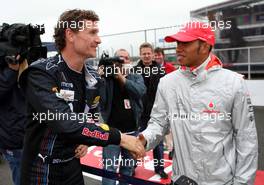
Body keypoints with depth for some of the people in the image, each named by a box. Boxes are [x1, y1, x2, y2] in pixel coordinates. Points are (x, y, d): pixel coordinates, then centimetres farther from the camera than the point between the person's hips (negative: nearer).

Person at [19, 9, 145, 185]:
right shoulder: (41, 73, -22)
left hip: (73, 166, 6)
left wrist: (86, 140, -3)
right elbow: (65, 123, -34)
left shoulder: (93, 77, -1)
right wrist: (118, 137, -32)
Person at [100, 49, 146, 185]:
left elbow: (140, 91, -17)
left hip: (132, 130, 3)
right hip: (112, 130, -3)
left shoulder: (136, 77, 5)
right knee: (110, 167, -1)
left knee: (128, 166, 19)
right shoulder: (107, 78, -3)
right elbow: (99, 101, -15)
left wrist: (121, 77, -26)